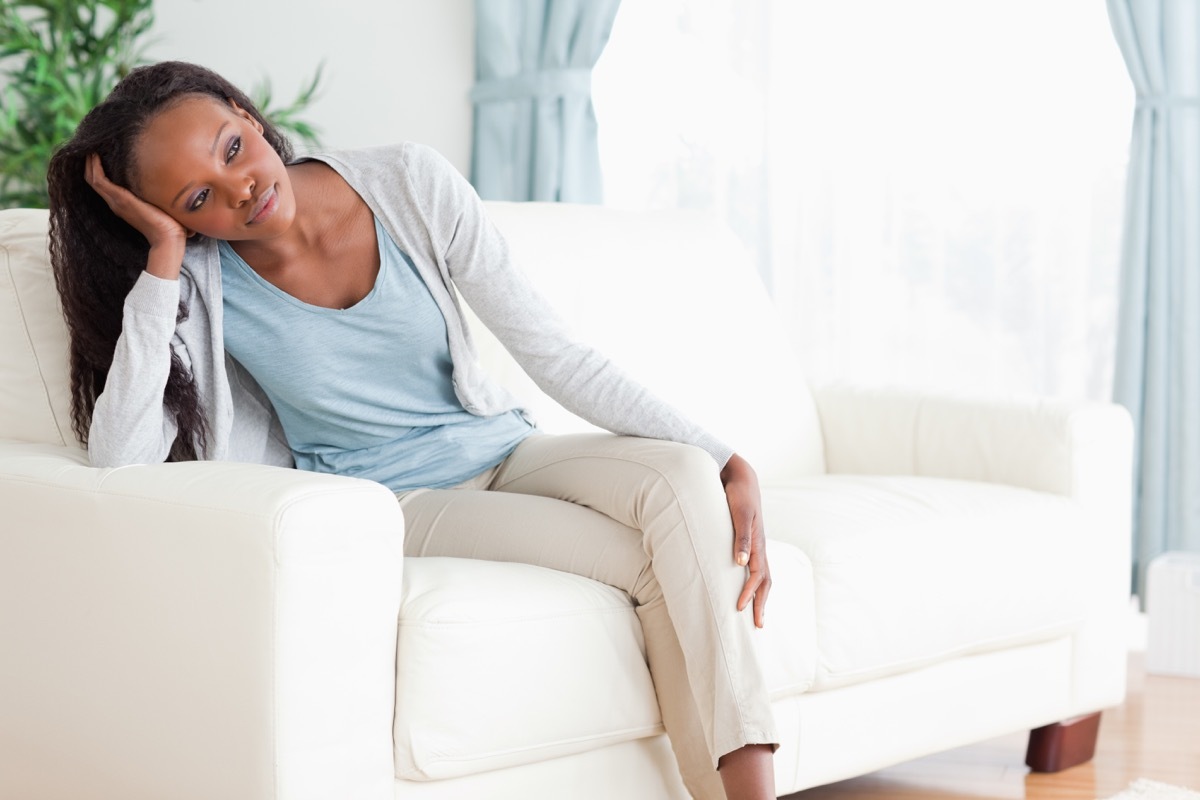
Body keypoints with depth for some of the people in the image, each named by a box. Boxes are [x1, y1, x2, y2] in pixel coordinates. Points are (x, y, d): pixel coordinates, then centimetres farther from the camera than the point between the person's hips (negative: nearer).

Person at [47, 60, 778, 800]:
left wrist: (725, 462, -14)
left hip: (502, 453, 3)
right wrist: (163, 256, -25)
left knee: (680, 477, -28)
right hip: (387, 505, -3)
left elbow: (555, 352, -6)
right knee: (660, 559, -26)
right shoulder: (196, 283, -11)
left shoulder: (409, 184, -8)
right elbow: (124, 458, -26)